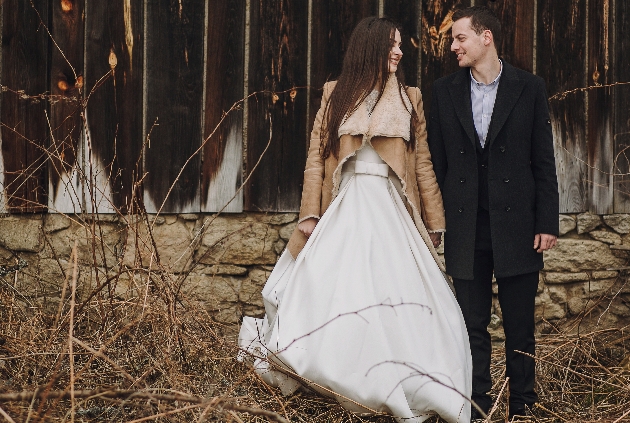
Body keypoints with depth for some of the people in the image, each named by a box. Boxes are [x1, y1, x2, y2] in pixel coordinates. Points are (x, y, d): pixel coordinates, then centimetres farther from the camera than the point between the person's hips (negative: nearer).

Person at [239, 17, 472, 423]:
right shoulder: (336, 95, 8)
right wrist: (310, 215, -4)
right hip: (345, 214, 0)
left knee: (397, 303, -6)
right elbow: (316, 158, 5)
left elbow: (424, 164, 9)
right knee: (334, 297, -9)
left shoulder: (409, 99, 10)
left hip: (392, 215, 0)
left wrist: (434, 223, 6)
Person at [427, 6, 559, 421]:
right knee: (473, 327, 7)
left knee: (520, 325, 7)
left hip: (516, 225, -2)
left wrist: (547, 223, -4)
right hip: (466, 228, 2)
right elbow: (436, 161, 8)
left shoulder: (529, 88, 1)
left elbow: (544, 161, 0)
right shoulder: (445, 90, 7)